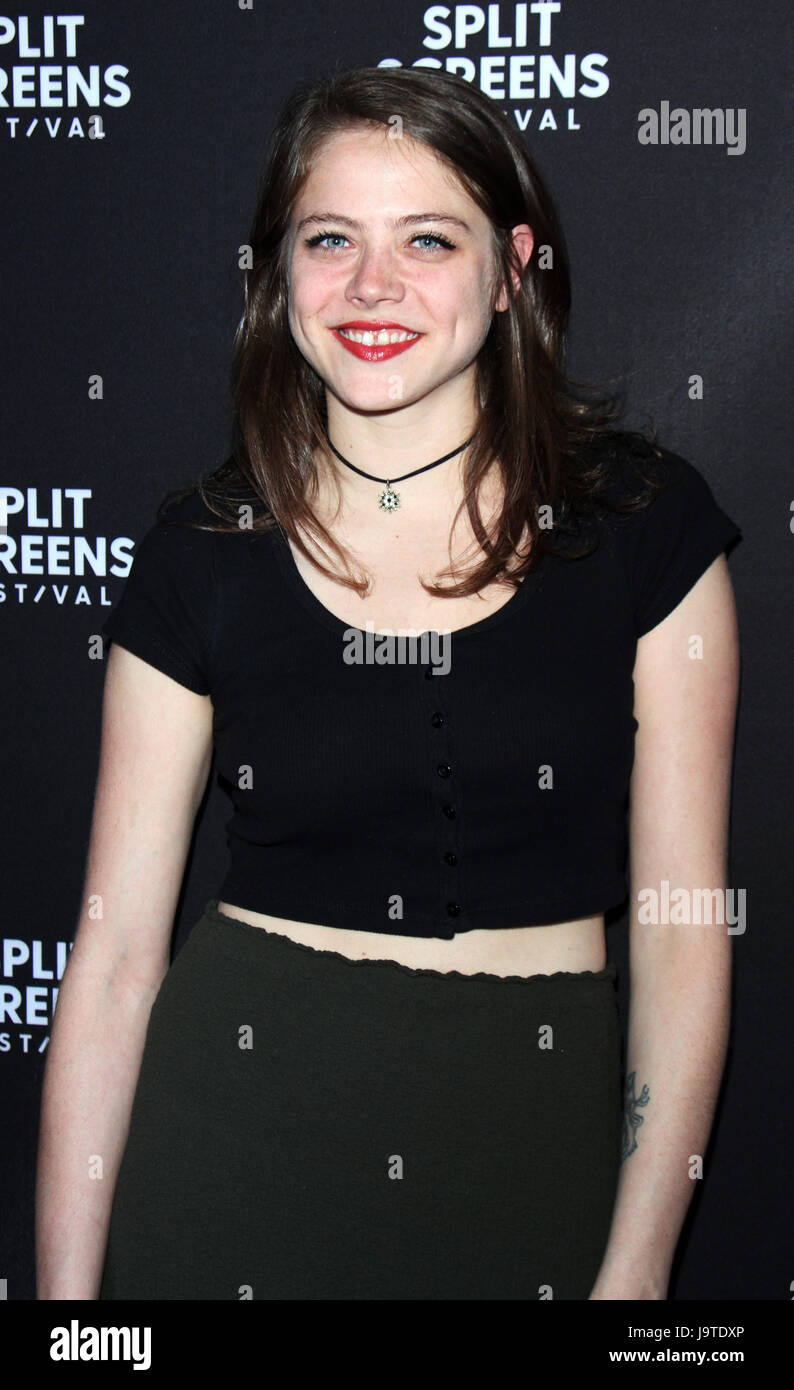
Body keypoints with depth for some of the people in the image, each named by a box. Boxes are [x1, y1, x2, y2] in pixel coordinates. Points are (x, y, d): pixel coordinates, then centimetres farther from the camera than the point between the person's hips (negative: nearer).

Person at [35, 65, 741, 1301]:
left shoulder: (645, 522, -5)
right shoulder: (200, 554, -3)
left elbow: (683, 923, -4)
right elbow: (116, 942, -2)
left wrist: (638, 1269, -6)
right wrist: (66, 1288, -5)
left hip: (534, 1132, 0)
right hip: (237, 1128, 1)